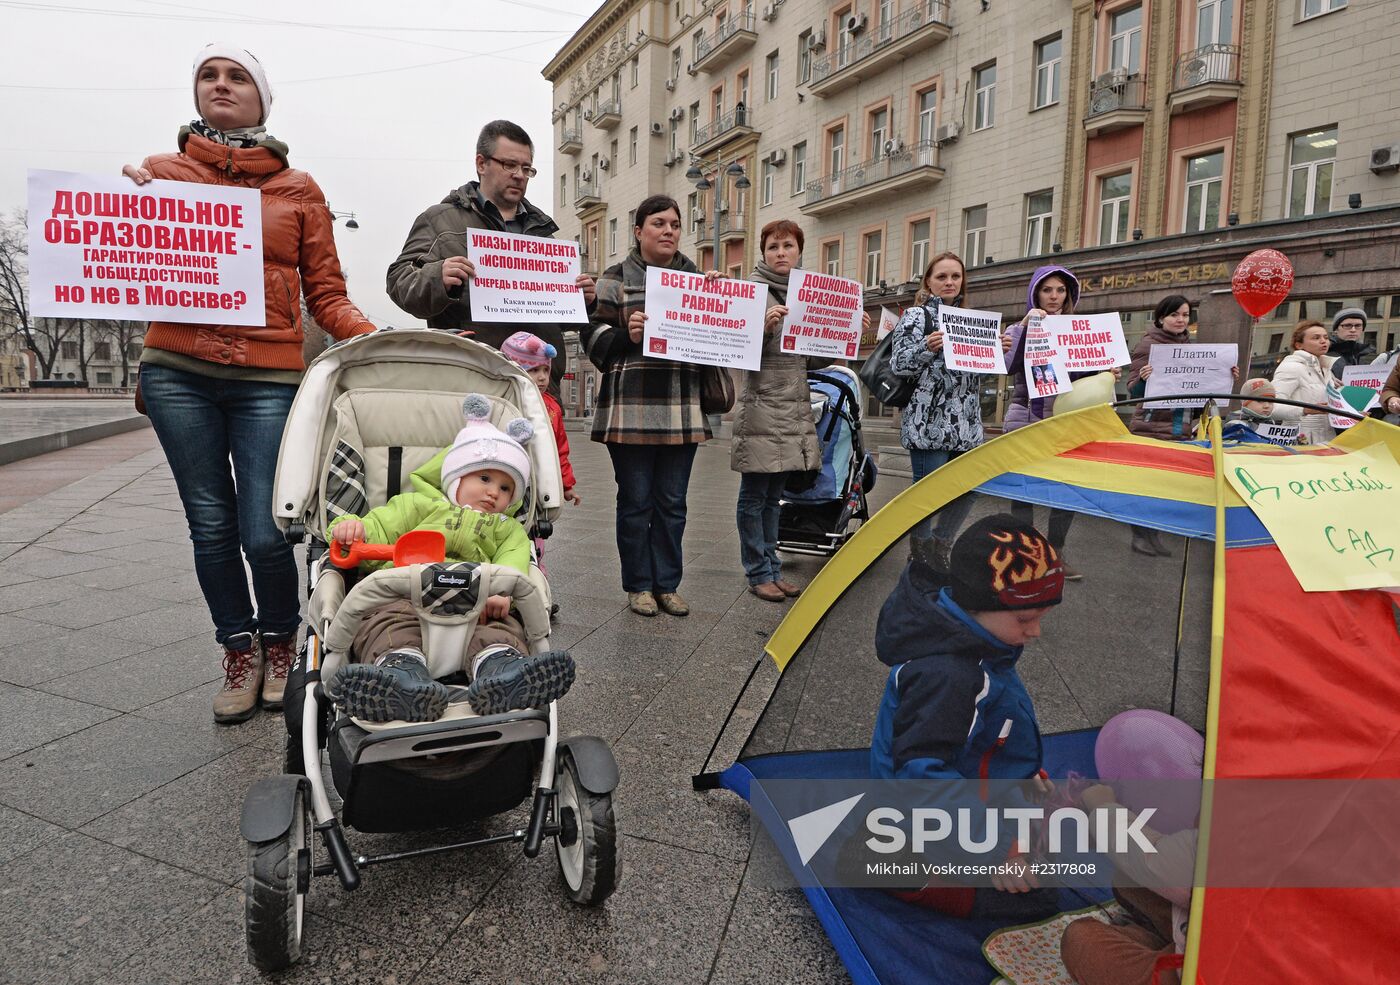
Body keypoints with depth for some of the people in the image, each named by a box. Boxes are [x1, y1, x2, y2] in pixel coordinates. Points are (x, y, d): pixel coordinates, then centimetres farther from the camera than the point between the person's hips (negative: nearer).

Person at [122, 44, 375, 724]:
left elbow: (324, 294, 8)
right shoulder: (161, 173, 13)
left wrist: (375, 339, -9)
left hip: (269, 377, -1)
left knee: (263, 532, -6)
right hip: (177, 373, 2)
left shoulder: (298, 189, 11)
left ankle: (281, 641, 23)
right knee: (211, 525, 6)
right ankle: (240, 651, 26)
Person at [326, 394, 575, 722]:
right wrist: (352, 528, -9)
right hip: (403, 596, 0)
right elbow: (378, 529, 19)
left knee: (502, 624, -31)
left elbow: (514, 560, 8)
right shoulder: (420, 504, 32)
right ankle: (404, 673, -62)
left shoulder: (507, 529, 32)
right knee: (392, 621, -34)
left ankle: (499, 669, -61)